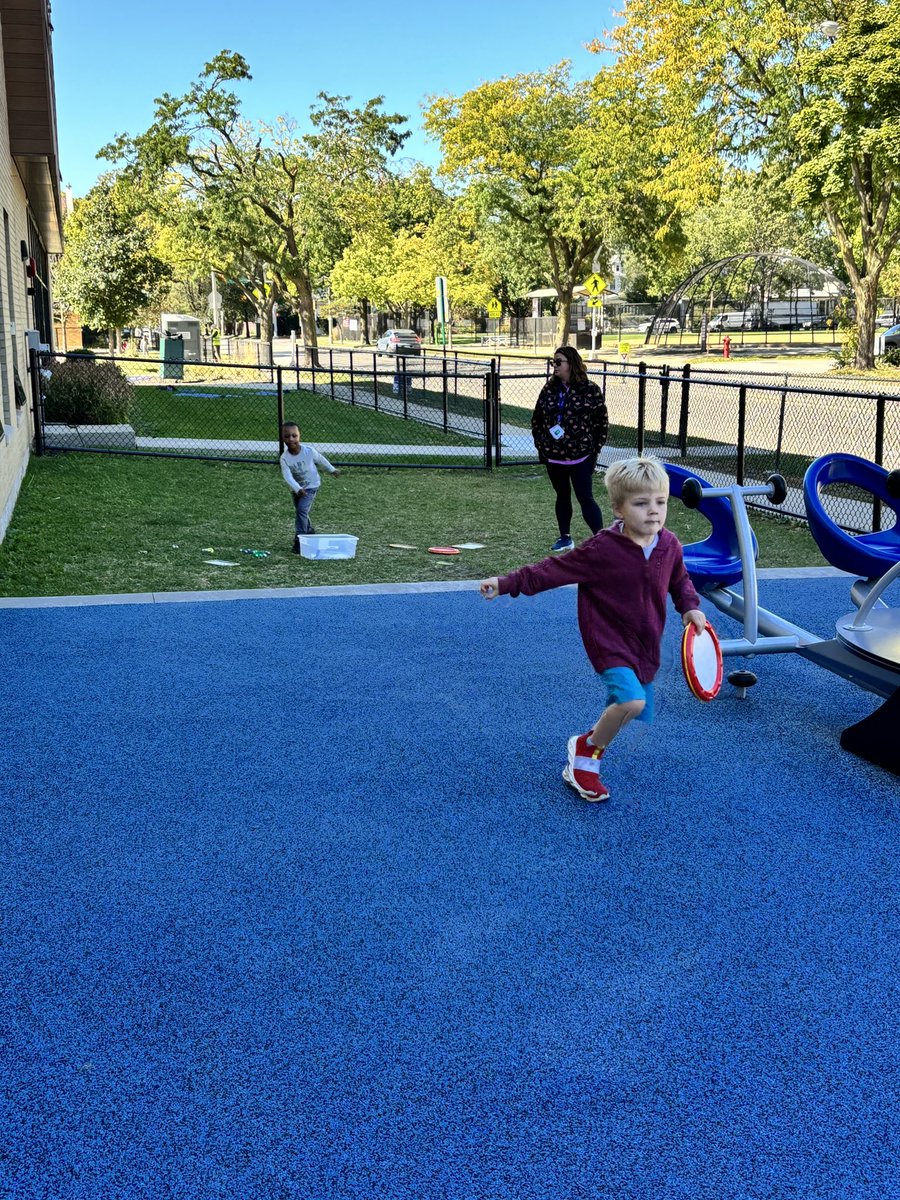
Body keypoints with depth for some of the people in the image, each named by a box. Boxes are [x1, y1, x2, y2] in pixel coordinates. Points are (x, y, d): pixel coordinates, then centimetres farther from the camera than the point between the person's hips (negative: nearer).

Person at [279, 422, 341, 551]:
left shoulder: (309, 451, -20)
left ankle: (299, 540, -16)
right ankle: (310, 533, 42)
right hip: (296, 488, 3)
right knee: (302, 513, 17)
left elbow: (321, 460, 1)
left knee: (302, 510, -19)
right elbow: (287, 476, -29)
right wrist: (298, 489, -45)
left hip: (311, 486, -3)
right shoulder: (284, 458, -19)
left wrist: (332, 470, 16)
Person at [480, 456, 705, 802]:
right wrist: (507, 584, -18)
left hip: (646, 646, 6)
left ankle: (582, 763, 38)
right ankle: (585, 750, 0)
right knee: (632, 701, -26)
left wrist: (690, 607, 2)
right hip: (609, 642, -6)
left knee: (622, 709, 13)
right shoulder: (603, 549, -19)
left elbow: (680, 580, 19)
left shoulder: (670, 546, -2)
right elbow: (553, 570, -14)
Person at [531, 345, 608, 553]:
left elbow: (602, 422, -4)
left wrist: (594, 449, -6)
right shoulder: (549, 389, 5)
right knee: (562, 496, 16)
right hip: (554, 457, 5)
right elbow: (537, 419, 12)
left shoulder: (590, 390, -8)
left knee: (585, 498, -8)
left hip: (580, 457, -5)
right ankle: (565, 538, 27)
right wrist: (541, 446, 7)